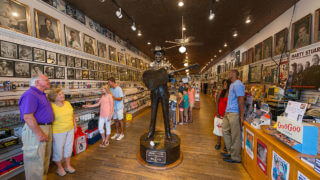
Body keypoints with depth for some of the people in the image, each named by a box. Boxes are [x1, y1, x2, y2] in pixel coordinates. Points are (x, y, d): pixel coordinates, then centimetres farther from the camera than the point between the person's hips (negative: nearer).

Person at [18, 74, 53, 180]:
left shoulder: (42, 95, 13)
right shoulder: (30, 95, -17)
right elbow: (27, 116, -24)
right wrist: (39, 134, -22)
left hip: (47, 128, 10)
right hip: (35, 130, -10)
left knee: (45, 156, 22)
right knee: (36, 159, 3)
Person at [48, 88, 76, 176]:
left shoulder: (67, 103, 1)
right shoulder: (51, 106, -17)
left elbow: (72, 114, 11)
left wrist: (75, 124, 12)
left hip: (70, 130, 6)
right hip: (58, 132, -5)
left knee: (68, 148, 17)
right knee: (58, 149, 11)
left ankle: (68, 166, 37)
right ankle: (60, 168, 35)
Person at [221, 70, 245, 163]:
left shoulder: (237, 85, -15)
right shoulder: (232, 84, 16)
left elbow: (241, 100, -20)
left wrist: (241, 116, -21)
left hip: (234, 114, -10)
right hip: (228, 113, 10)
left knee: (235, 136, 2)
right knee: (225, 131, 17)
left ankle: (235, 157, 17)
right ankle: (230, 152, 32)